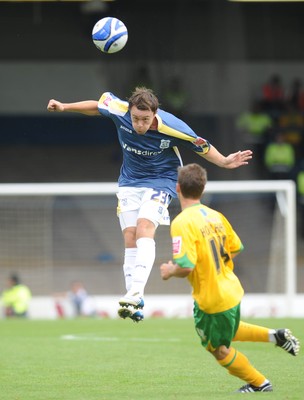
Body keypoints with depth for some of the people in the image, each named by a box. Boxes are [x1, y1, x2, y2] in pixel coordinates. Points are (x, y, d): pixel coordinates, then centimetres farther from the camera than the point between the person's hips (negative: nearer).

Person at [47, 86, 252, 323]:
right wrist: (65, 107, 7)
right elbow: (97, 106, 3)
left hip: (160, 181, -4)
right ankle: (135, 304, 1)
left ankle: (136, 293, -36)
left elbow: (201, 146, -9)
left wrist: (224, 162, -13)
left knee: (144, 228, -25)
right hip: (129, 182, 4)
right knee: (130, 239, -3)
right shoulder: (119, 111, -19)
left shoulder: (172, 127, -26)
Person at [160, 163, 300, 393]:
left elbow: (185, 267, -30)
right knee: (229, 331, 35)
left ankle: (259, 383, 28)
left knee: (219, 349, 17)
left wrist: (169, 271, -9)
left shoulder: (182, 223, -24)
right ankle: (275, 336, 24)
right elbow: (236, 248, 11)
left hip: (211, 300, -8)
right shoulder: (215, 216, 0)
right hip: (230, 288, 8)